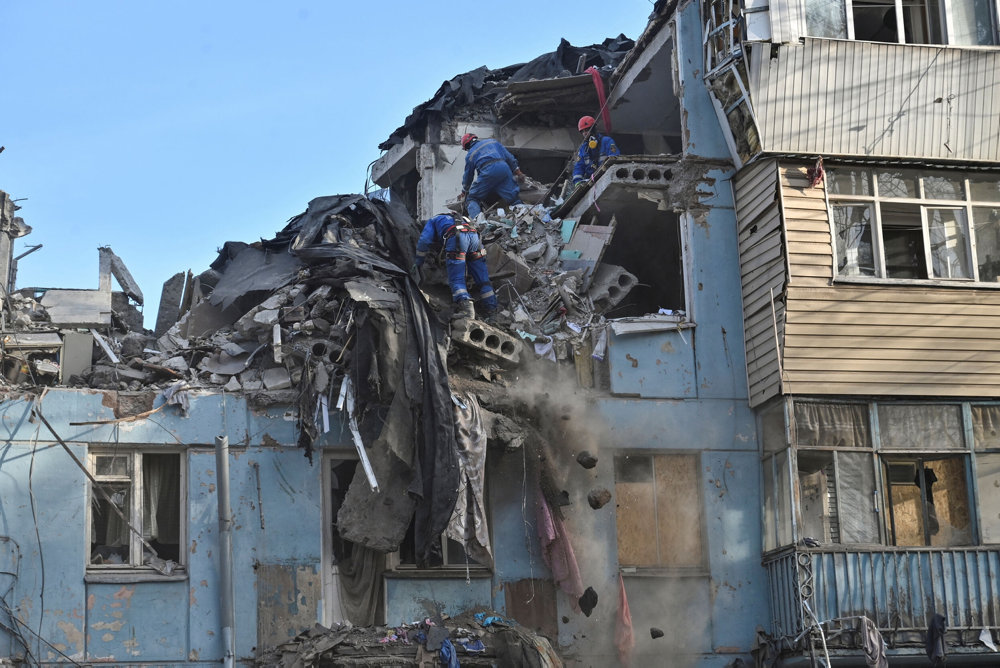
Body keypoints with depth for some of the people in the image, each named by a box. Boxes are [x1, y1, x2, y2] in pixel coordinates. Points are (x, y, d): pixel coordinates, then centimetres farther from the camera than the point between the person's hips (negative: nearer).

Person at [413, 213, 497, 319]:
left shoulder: (432, 221, 30)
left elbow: (424, 241, 18)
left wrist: (418, 262, 26)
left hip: (456, 238, -5)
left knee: (456, 279, -7)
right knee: (482, 278, 8)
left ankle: (466, 307, -29)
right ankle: (491, 308, -2)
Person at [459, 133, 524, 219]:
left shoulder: (470, 155, 23)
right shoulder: (493, 141, 30)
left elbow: (468, 175, 29)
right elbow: (508, 156, 25)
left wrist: (464, 192, 43)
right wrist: (518, 172, 27)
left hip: (487, 172, -3)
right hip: (504, 168, 3)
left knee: (471, 199, 6)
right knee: (514, 198, 2)